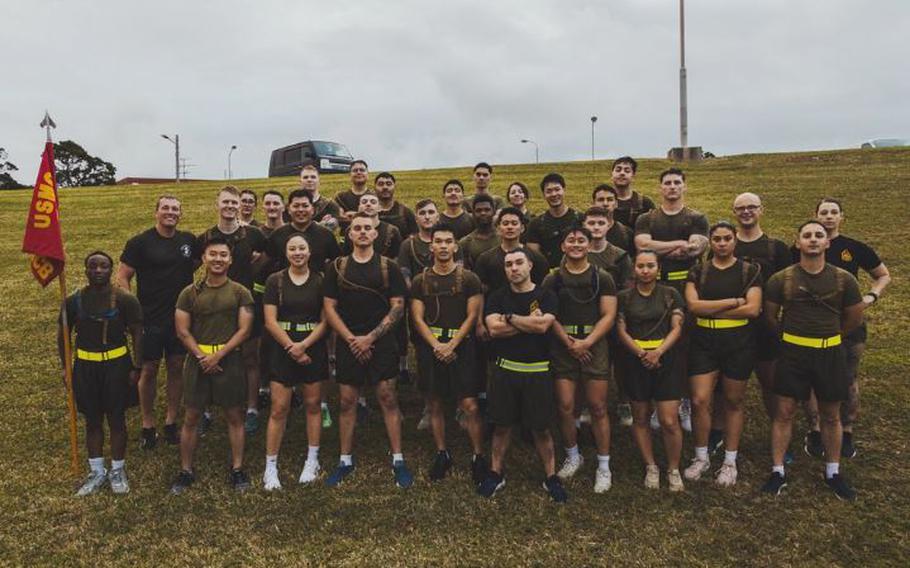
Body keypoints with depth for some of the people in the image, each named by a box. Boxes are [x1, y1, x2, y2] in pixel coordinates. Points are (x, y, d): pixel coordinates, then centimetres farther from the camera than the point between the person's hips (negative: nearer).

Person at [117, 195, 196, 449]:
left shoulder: (189, 240, 4)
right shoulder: (140, 242, -7)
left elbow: (196, 265, 21)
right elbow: (122, 278, -6)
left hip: (181, 316, 3)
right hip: (150, 318, -3)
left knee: (177, 368, 9)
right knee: (149, 369, 6)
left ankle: (171, 423, 23)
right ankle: (148, 426, 20)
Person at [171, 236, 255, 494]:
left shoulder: (240, 292, 0)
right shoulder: (190, 293, 3)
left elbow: (244, 329, -5)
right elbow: (182, 331, 0)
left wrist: (219, 355, -13)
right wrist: (202, 357, -10)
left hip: (229, 360, -1)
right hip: (198, 360, 1)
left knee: (234, 416, 6)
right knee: (191, 417, 7)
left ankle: (237, 469, 18)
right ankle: (186, 471, 21)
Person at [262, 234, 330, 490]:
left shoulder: (320, 281, 2)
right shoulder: (275, 281, 1)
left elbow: (325, 320, -1)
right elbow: (270, 321, -4)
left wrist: (303, 345, -13)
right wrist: (292, 348, -11)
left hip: (314, 349, 1)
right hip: (283, 350, -1)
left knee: (313, 404, 8)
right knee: (279, 408, -1)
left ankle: (312, 461, 21)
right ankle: (270, 467, 9)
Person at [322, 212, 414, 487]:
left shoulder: (389, 267, 2)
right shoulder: (337, 267, 6)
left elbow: (398, 307, -2)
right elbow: (330, 308, 4)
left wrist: (371, 337, -10)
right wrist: (351, 339, -8)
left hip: (382, 343, -1)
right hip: (348, 344, 2)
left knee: (388, 398, -2)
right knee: (347, 401, 6)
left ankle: (398, 460, 7)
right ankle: (346, 461, 18)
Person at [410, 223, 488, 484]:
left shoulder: (469, 278, 1)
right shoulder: (420, 281, 7)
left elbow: (473, 316, -3)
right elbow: (418, 318, 3)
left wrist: (451, 345, -12)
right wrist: (437, 346, -11)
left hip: (461, 347, -2)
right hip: (430, 348, 3)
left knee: (470, 405, -6)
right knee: (435, 403, 9)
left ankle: (479, 457, 7)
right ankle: (442, 454, 23)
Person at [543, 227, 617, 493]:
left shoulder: (602, 278, 5)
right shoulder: (553, 279, 7)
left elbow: (608, 315, -1)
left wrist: (587, 342, -14)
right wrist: (569, 342, -12)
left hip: (594, 346, -1)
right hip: (562, 346, 1)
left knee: (598, 407, -1)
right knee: (565, 406, 1)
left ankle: (604, 466, 11)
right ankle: (573, 457, 23)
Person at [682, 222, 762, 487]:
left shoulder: (749, 271, 1)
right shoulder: (698, 271, 4)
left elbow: (753, 309, -11)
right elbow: (693, 305, -10)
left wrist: (711, 309, -11)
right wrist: (734, 301, -13)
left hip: (739, 342, -1)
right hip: (703, 342, 1)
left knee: (733, 402, 8)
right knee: (699, 401, -3)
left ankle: (730, 462, 22)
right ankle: (701, 457, 16)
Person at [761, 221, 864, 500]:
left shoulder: (844, 279, -2)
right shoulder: (781, 279, -4)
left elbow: (854, 319, 10)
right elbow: (770, 316, 7)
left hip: (830, 353, 1)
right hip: (792, 353, -1)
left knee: (831, 415, 12)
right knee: (784, 412, 3)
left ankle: (833, 472, 28)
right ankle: (777, 472, 13)